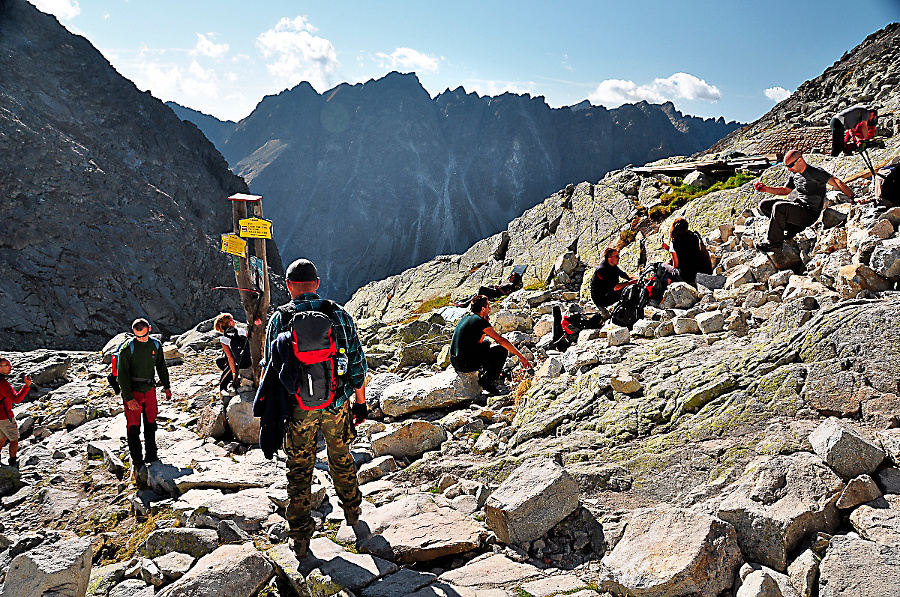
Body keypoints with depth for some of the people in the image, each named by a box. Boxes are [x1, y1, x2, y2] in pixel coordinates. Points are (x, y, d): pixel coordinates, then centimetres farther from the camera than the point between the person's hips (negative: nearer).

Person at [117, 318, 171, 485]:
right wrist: (129, 398, -18)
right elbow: (122, 375, -14)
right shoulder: (127, 349, -14)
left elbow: (161, 366, 17)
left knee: (151, 424, 14)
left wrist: (166, 386, 16)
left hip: (150, 390, 5)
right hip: (132, 392, -5)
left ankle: (151, 455, 30)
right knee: (134, 427, -2)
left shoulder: (155, 345, 2)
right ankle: (137, 462, 6)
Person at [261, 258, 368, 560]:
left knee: (299, 470, 11)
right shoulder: (340, 315, -5)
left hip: (298, 409, -1)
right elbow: (357, 364, -1)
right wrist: (360, 401, 11)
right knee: (341, 459, 22)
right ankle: (352, 511, 41)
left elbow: (272, 369, -3)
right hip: (337, 405, 1)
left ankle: (300, 538, 17)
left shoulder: (279, 319, -7)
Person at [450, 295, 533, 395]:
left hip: (454, 361, 9)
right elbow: (502, 340, -15)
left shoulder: (466, 317, 12)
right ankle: (487, 381, -2)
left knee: (485, 344, 31)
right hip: (466, 365, -9)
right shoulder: (480, 321, -13)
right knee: (502, 350, -3)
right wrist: (520, 356, -10)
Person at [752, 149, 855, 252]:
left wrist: (852, 197, -29)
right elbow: (785, 190, 24)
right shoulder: (794, 174, 11)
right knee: (764, 205, 1)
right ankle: (793, 227, -1)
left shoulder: (815, 172, -13)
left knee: (779, 207, -31)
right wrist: (765, 189, 12)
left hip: (810, 214, -9)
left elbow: (837, 182, -19)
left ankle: (774, 243, -20)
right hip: (797, 205, 9)